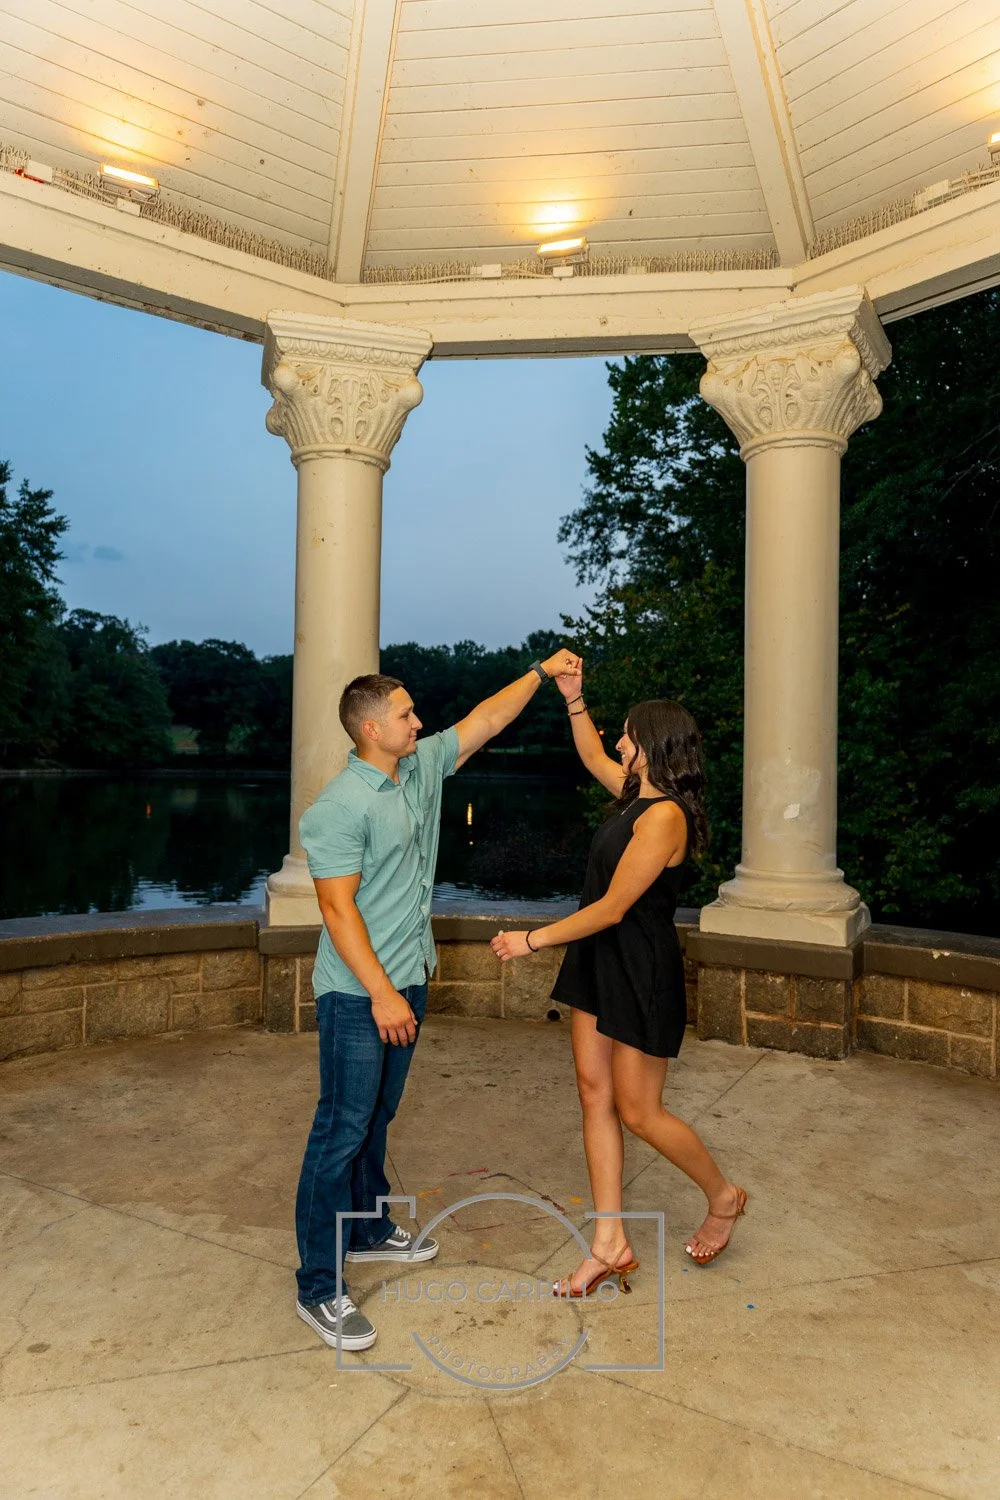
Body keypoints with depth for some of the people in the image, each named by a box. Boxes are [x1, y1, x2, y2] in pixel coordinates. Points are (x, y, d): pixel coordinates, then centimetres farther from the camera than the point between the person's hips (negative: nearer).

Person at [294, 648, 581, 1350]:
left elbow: (486, 720, 14)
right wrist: (381, 993, -23)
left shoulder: (422, 767, 5)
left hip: (407, 981, 8)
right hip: (359, 993, -8)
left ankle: (368, 1230, 39)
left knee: (378, 1117, 21)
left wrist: (541, 672, 12)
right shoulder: (341, 806, -20)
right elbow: (338, 907, -22)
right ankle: (319, 1287, 12)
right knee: (342, 1130, 0)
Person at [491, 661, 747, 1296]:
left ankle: (724, 1197, 32)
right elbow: (593, 755, 26)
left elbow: (611, 908, -23)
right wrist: (573, 699, 15)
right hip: (600, 961, 9)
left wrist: (532, 940, -16)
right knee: (595, 1095, 10)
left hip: (643, 973, -9)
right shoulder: (639, 792, 4)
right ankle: (610, 1245, 22)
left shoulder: (663, 816, -24)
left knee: (639, 1112, 5)